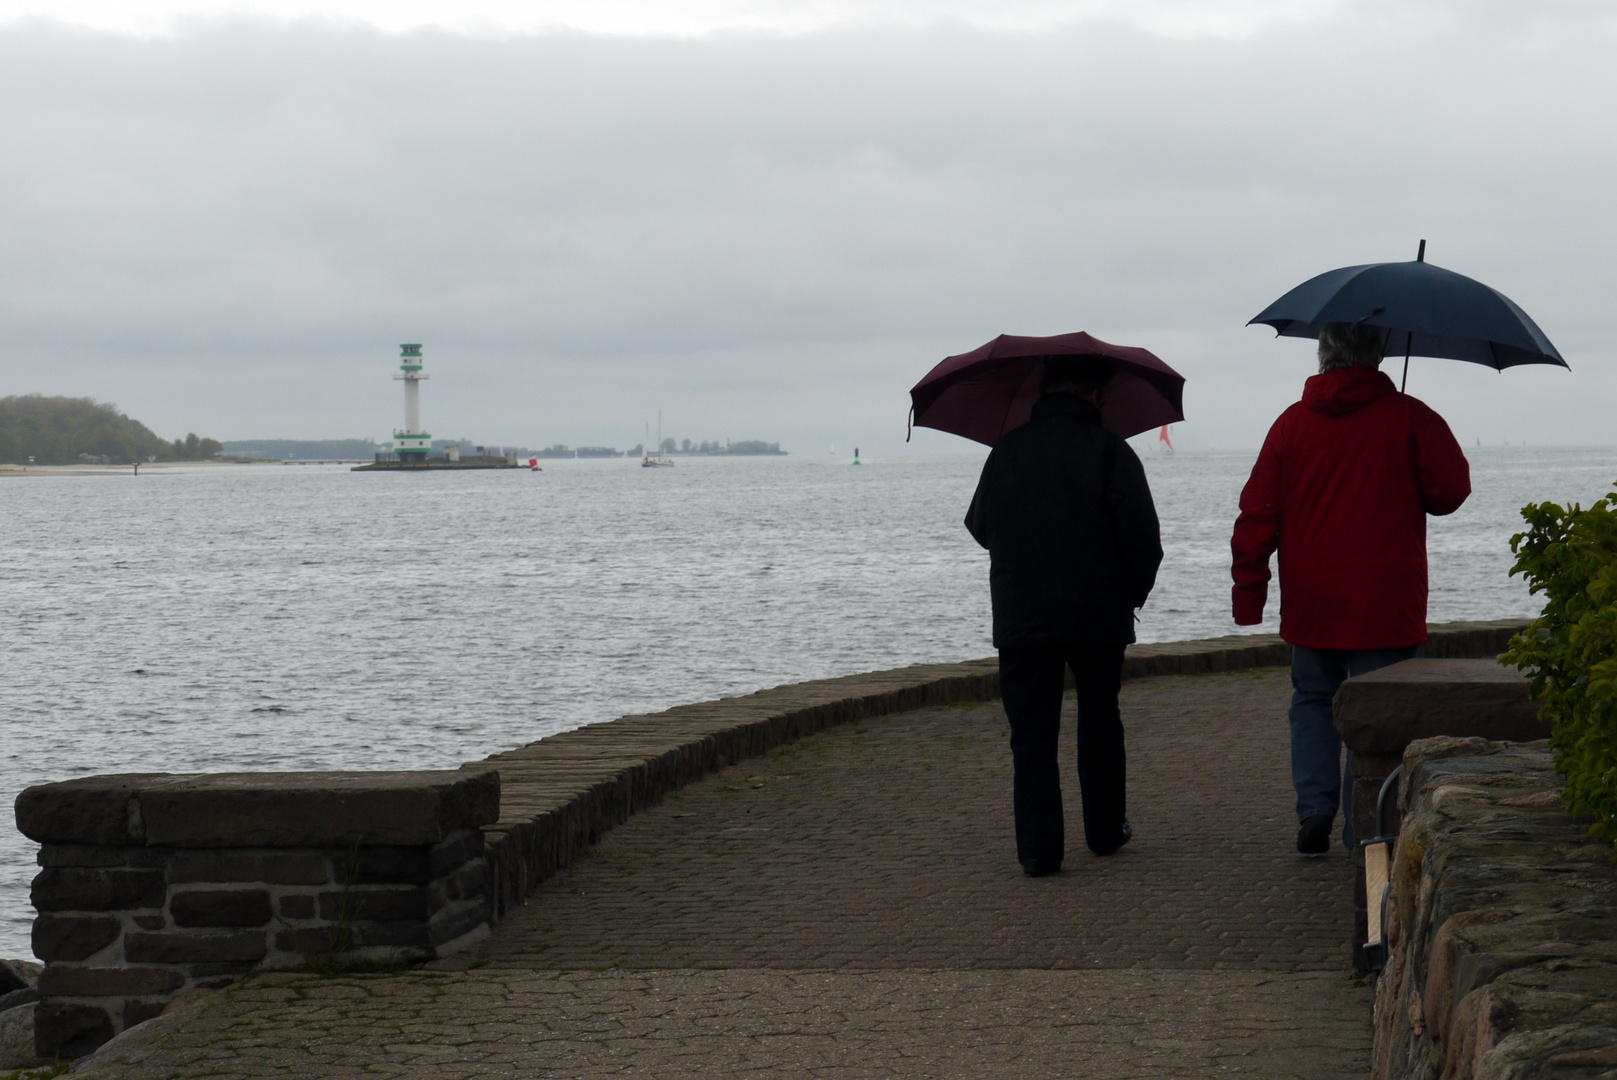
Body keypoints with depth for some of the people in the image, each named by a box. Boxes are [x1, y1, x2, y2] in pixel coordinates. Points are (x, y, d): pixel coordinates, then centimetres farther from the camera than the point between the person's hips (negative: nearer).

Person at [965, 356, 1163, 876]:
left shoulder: (1006, 452, 3)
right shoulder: (1110, 451, -7)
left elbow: (979, 526, 16)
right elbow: (1141, 537, -11)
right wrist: (1134, 593, 6)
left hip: (1020, 619, 1)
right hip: (1099, 618, 0)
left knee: (1031, 733, 2)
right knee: (1099, 721, 19)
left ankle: (1038, 849, -5)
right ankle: (1106, 830, 28)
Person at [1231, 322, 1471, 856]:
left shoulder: (1291, 423, 1)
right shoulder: (1408, 419, -6)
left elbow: (1257, 516, 1)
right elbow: (1451, 490, -6)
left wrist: (1248, 596, 7)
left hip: (1310, 603, 2)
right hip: (1384, 605, -2)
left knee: (1313, 699, 19)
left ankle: (1314, 807, 4)